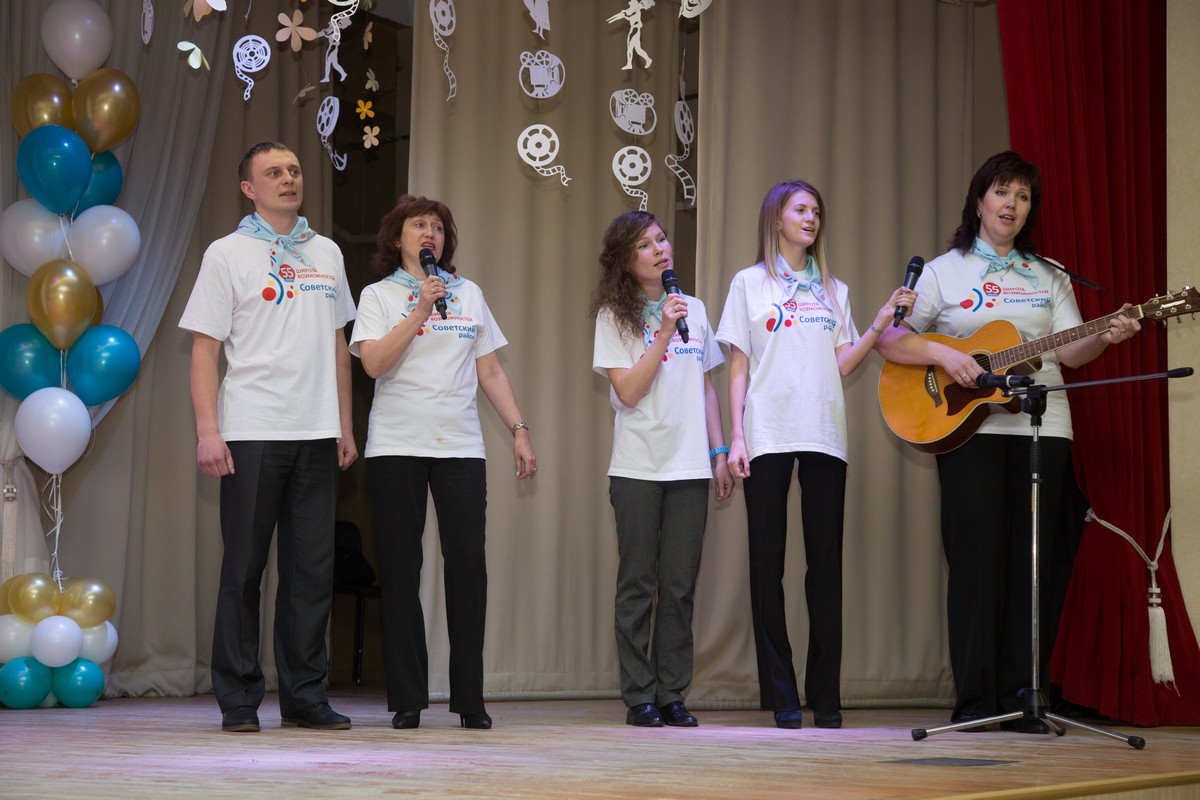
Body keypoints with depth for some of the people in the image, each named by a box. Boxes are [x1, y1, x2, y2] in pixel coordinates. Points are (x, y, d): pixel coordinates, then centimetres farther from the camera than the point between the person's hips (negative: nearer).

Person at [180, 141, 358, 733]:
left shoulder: (326, 254, 15)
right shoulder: (227, 254, 1)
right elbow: (204, 350, -3)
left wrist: (345, 426, 14)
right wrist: (208, 432, -12)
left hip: (316, 434, 4)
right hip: (250, 434, -4)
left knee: (312, 570, 4)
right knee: (243, 568, 0)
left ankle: (304, 695, 12)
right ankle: (238, 700, 6)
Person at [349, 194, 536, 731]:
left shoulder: (469, 295, 17)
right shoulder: (378, 296, 7)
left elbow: (491, 372, 17)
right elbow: (373, 362, -9)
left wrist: (519, 430, 9)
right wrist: (420, 310, -11)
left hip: (461, 446, 2)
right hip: (396, 446, -2)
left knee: (468, 561, -8)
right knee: (401, 567, -2)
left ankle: (470, 699, -3)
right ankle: (407, 699, 3)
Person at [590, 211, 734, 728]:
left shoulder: (695, 310, 13)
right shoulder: (614, 317, 0)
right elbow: (628, 392, -10)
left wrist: (720, 452, 11)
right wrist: (664, 332, -14)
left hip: (690, 469, 4)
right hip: (638, 468, -3)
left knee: (680, 587, 3)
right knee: (639, 585, 0)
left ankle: (672, 695, 8)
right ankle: (639, 698, 4)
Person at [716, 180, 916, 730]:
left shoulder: (834, 291, 19)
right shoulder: (750, 283, 10)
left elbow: (842, 365, 11)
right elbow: (739, 366, 6)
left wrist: (882, 322, 0)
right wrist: (735, 436, -3)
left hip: (824, 436, 3)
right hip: (768, 433, -2)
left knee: (825, 561, -1)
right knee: (768, 561, -3)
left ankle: (825, 695, 2)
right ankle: (781, 696, 1)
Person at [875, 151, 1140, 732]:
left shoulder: (1049, 276, 16)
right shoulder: (944, 272, 9)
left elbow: (1070, 352, 5)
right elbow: (891, 342, 4)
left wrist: (1106, 339, -15)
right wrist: (943, 355, -12)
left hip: (1041, 427, 3)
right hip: (970, 427, -2)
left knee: (1029, 559, -1)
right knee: (976, 558, -6)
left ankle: (1021, 698, 3)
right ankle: (975, 701, -2)